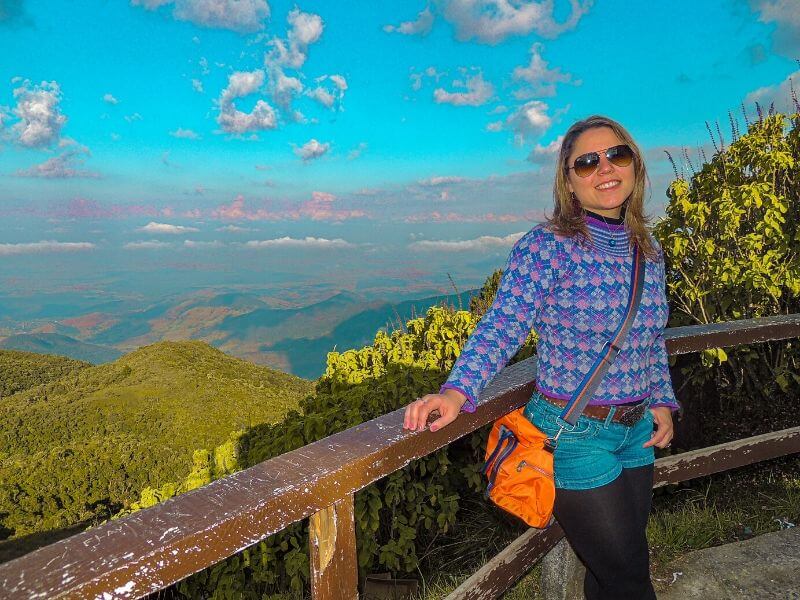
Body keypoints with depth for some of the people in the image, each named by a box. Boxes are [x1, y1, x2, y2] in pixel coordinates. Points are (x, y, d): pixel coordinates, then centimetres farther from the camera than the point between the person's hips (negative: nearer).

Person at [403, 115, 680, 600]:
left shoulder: (649, 249, 4)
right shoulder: (547, 246, -16)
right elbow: (502, 327, -24)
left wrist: (662, 401, 7)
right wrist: (458, 391, -39)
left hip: (637, 431, 7)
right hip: (573, 435, -6)